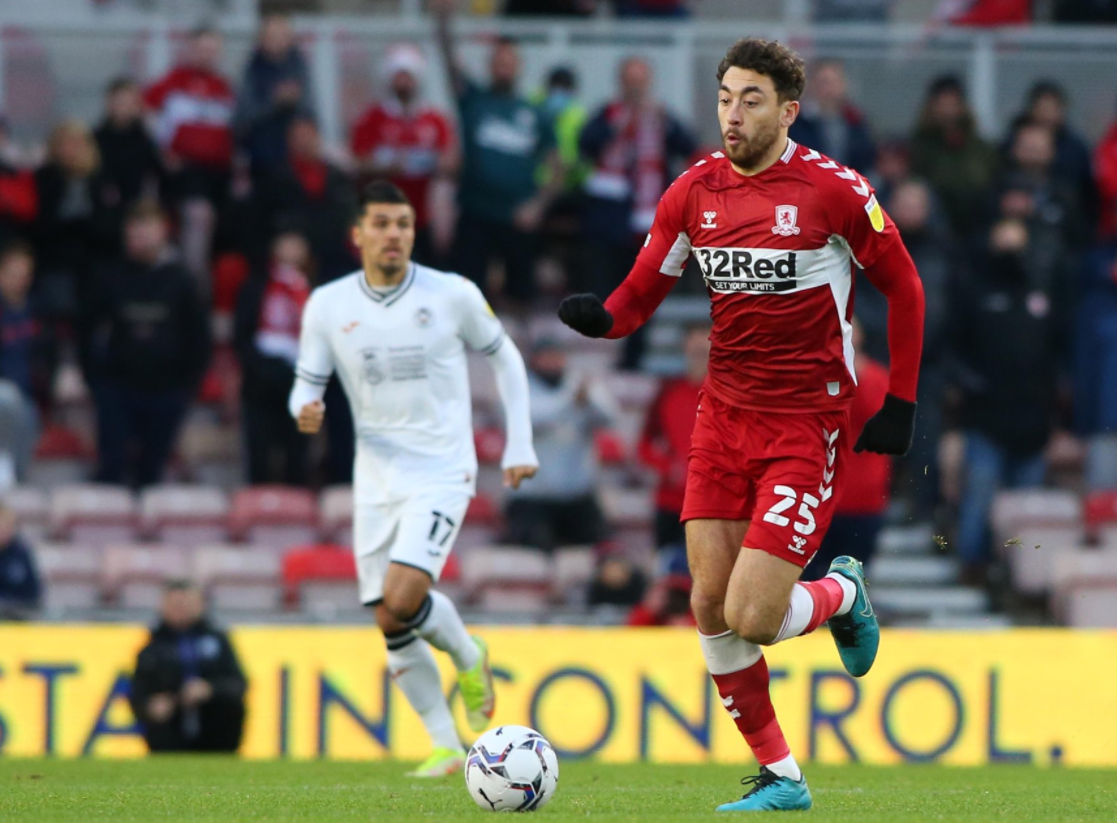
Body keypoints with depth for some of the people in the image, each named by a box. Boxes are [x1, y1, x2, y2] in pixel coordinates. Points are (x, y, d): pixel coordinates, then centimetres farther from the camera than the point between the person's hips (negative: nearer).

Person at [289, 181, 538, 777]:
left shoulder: (453, 295, -5)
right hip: (376, 481, 4)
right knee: (391, 626, 1)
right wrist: (306, 411, -19)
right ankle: (446, 747, 14)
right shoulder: (327, 307, 0)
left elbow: (504, 358, 9)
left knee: (402, 599, -22)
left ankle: (468, 655, 10)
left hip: (441, 475, -4)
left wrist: (519, 447, 5)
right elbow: (307, 385, 6)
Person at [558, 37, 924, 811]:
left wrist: (900, 403, -3)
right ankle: (781, 777, 14)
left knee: (751, 617, -14)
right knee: (709, 605, -1)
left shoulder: (832, 189, -11)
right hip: (725, 414, 5)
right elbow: (640, 295, 6)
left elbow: (903, 287, 0)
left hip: (808, 423, -5)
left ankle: (842, 593, 21)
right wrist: (599, 317, -17)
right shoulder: (694, 193, 2)